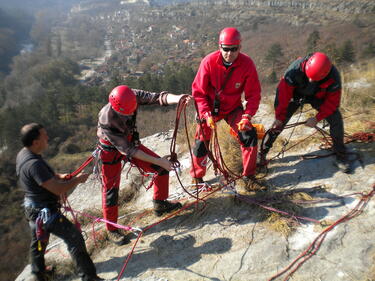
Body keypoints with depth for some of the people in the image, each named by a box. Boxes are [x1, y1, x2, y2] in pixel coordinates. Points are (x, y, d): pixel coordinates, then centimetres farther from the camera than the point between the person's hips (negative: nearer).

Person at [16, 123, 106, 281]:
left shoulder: (22, 154, -1)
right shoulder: (34, 164, -32)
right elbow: (58, 190, -30)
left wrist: (58, 176, 2)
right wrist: (77, 179, -15)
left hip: (32, 208, 10)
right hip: (46, 212, -10)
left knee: (38, 240, 28)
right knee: (74, 238, -2)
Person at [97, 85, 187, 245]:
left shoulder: (134, 96, -27)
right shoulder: (106, 120, -37)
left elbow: (158, 97, -33)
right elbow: (127, 150, -33)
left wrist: (178, 99, -56)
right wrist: (158, 161, -31)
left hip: (130, 141, 5)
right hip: (112, 150, -5)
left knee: (162, 168, 1)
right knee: (111, 190, 0)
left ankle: (160, 204, 23)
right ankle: (112, 230, 20)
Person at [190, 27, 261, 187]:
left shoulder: (247, 64, -17)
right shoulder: (209, 62, -21)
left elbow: (253, 94, -12)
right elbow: (198, 91, -15)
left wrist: (247, 116, -26)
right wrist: (206, 114, -25)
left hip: (233, 108, 1)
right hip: (210, 108, -1)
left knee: (249, 135, -14)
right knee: (201, 141, -2)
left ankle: (248, 174, 6)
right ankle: (197, 177, 23)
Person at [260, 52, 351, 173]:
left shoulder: (333, 76, -31)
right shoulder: (296, 68, -36)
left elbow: (332, 101, -20)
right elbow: (283, 92, -29)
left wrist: (317, 118, -28)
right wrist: (279, 116, -25)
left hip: (318, 97, 1)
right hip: (297, 94, -1)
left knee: (336, 119, -15)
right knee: (279, 122, -12)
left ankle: (341, 155, 4)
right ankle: (263, 151, 4)